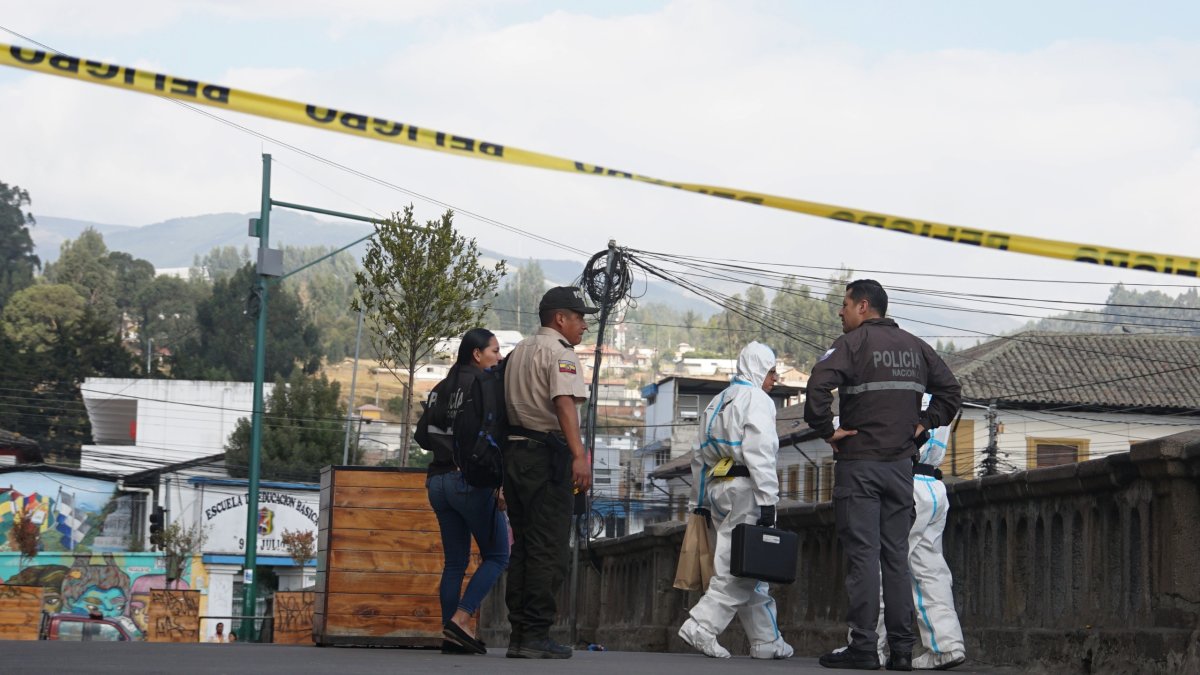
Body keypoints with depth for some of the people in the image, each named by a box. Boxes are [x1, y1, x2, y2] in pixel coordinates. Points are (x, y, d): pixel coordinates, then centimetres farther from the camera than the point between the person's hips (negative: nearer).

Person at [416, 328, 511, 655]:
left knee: (455, 562, 8)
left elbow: (422, 435, 13)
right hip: (472, 480, -7)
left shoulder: (443, 388, 15)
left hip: (439, 481, 7)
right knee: (496, 555, 1)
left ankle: (451, 635, 1)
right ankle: (460, 619, -13)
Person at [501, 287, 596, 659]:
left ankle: (518, 635, 11)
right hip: (545, 455, -9)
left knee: (523, 547, 11)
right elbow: (564, 403, -22)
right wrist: (579, 454, -33)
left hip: (514, 451, 9)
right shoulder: (559, 353, -7)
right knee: (548, 550, -6)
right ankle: (536, 635, -9)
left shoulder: (519, 351, 21)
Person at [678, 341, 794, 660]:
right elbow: (759, 454, -16)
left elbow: (700, 457, 22)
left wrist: (702, 502, 24)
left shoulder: (717, 403, 22)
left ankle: (767, 641, 12)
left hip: (718, 490, 9)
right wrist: (768, 501, -19)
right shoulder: (757, 400, -4)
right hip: (746, 489, -9)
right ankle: (702, 626, -17)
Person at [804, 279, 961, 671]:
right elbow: (950, 389, 18)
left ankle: (862, 646, -8)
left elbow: (819, 384, -23)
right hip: (902, 464, 5)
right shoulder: (914, 346, 13)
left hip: (859, 463, -5)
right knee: (896, 557, 7)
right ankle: (902, 649, 4)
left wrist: (826, 431, -12)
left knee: (862, 556, -6)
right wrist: (925, 423, 15)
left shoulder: (852, 343, -7)